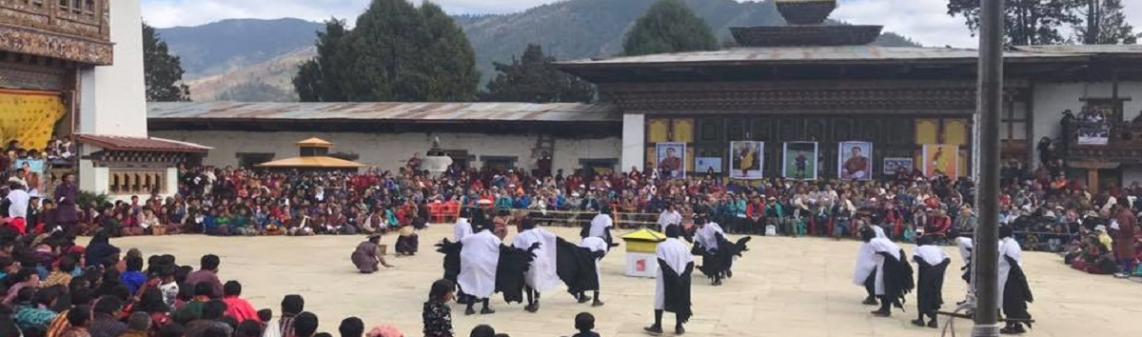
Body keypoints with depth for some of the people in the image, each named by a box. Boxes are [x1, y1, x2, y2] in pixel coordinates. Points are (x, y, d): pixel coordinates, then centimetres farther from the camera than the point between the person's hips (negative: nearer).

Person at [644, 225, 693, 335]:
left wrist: (670, 274, -14)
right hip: (681, 279, 3)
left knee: (660, 300, 6)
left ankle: (657, 326, 8)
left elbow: (662, 263, -16)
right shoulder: (683, 246, 4)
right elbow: (691, 263, -2)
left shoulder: (662, 245, -6)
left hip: (666, 278, -3)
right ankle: (679, 327, 14)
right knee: (680, 301, 12)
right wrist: (685, 275, -5)